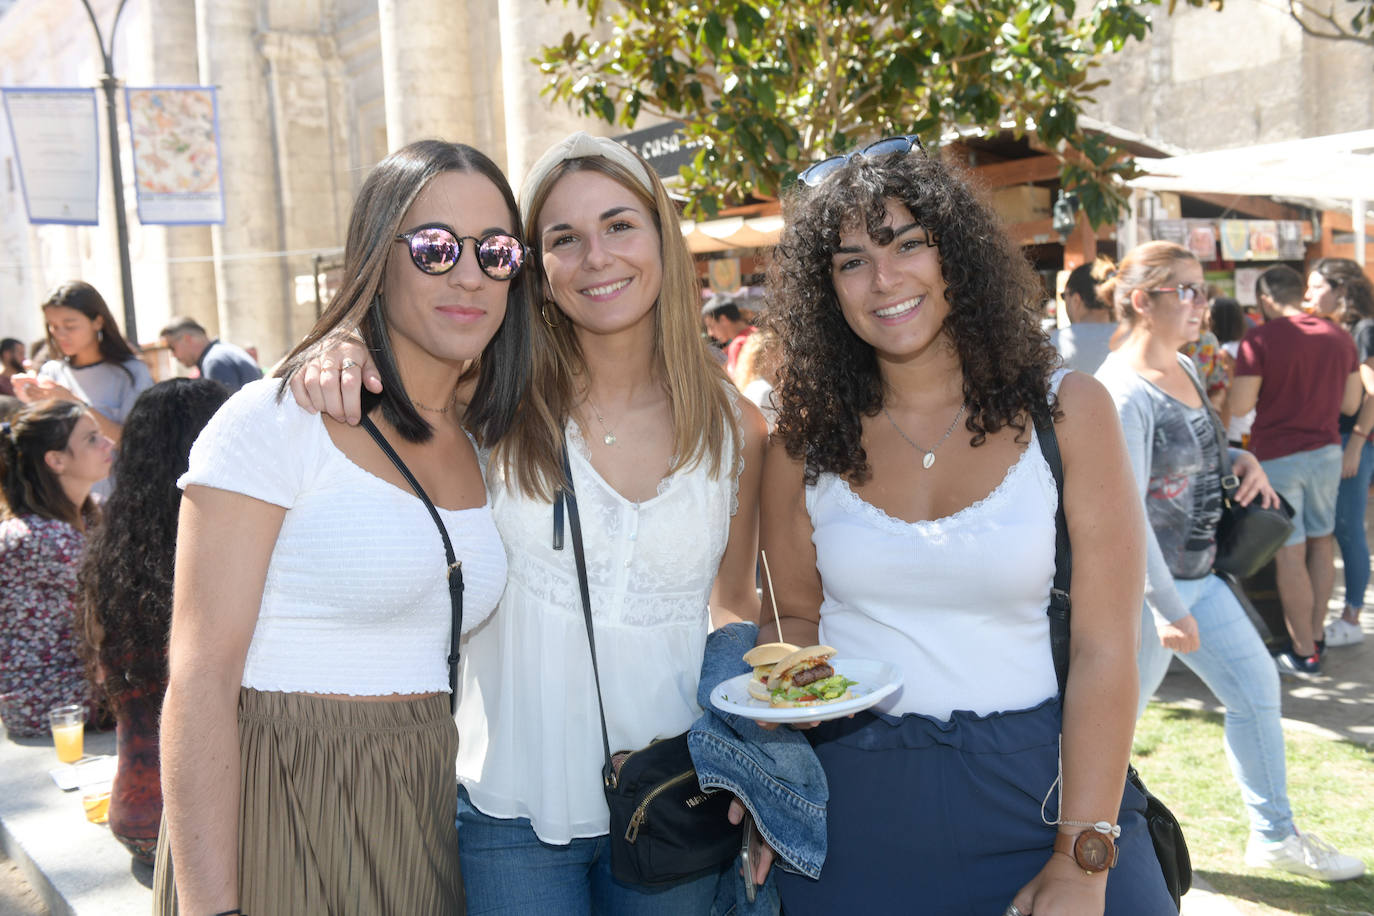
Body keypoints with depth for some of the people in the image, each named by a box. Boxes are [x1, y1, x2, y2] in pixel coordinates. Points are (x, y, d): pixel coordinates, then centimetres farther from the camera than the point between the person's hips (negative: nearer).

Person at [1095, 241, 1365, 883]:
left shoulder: (1186, 370, 7)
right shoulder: (1124, 392, -22)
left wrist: (1244, 460, 1)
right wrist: (1168, 610, -25)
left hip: (1199, 577, 9)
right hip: (1147, 588, -9)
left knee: (1256, 688, 14)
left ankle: (1274, 836, 30)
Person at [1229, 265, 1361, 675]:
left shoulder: (1259, 340, -13)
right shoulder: (1339, 337, 4)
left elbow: (1240, 406, -16)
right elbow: (1350, 403, 9)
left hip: (1277, 454, -5)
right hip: (1326, 449, 6)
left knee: (1290, 552, -1)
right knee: (1321, 540, 17)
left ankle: (1304, 654, 3)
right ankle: (1315, 634, 26)